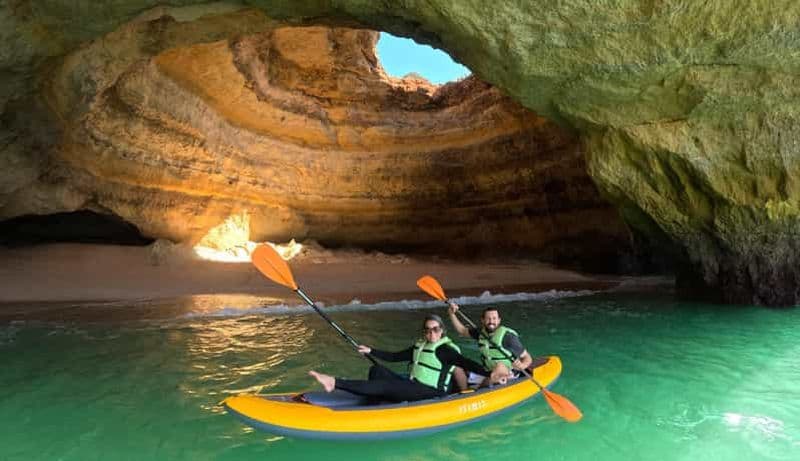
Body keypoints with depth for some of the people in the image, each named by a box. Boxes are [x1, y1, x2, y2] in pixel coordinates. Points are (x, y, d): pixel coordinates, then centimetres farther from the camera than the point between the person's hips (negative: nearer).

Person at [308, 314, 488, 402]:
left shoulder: (445, 349, -10)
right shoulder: (419, 346, 13)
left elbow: (466, 363, -21)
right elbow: (394, 356, 17)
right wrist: (371, 351, 14)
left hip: (429, 394, -8)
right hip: (413, 386, 8)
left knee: (383, 386, -25)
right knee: (376, 370, -3)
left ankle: (335, 383, -32)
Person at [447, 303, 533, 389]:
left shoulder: (508, 336, -17)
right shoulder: (482, 332, -1)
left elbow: (528, 358, -14)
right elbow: (462, 330, 12)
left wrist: (522, 366, -36)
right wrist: (452, 314, 0)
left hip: (508, 375, -5)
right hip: (487, 373, 5)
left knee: (500, 366, -38)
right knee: (458, 371, -8)